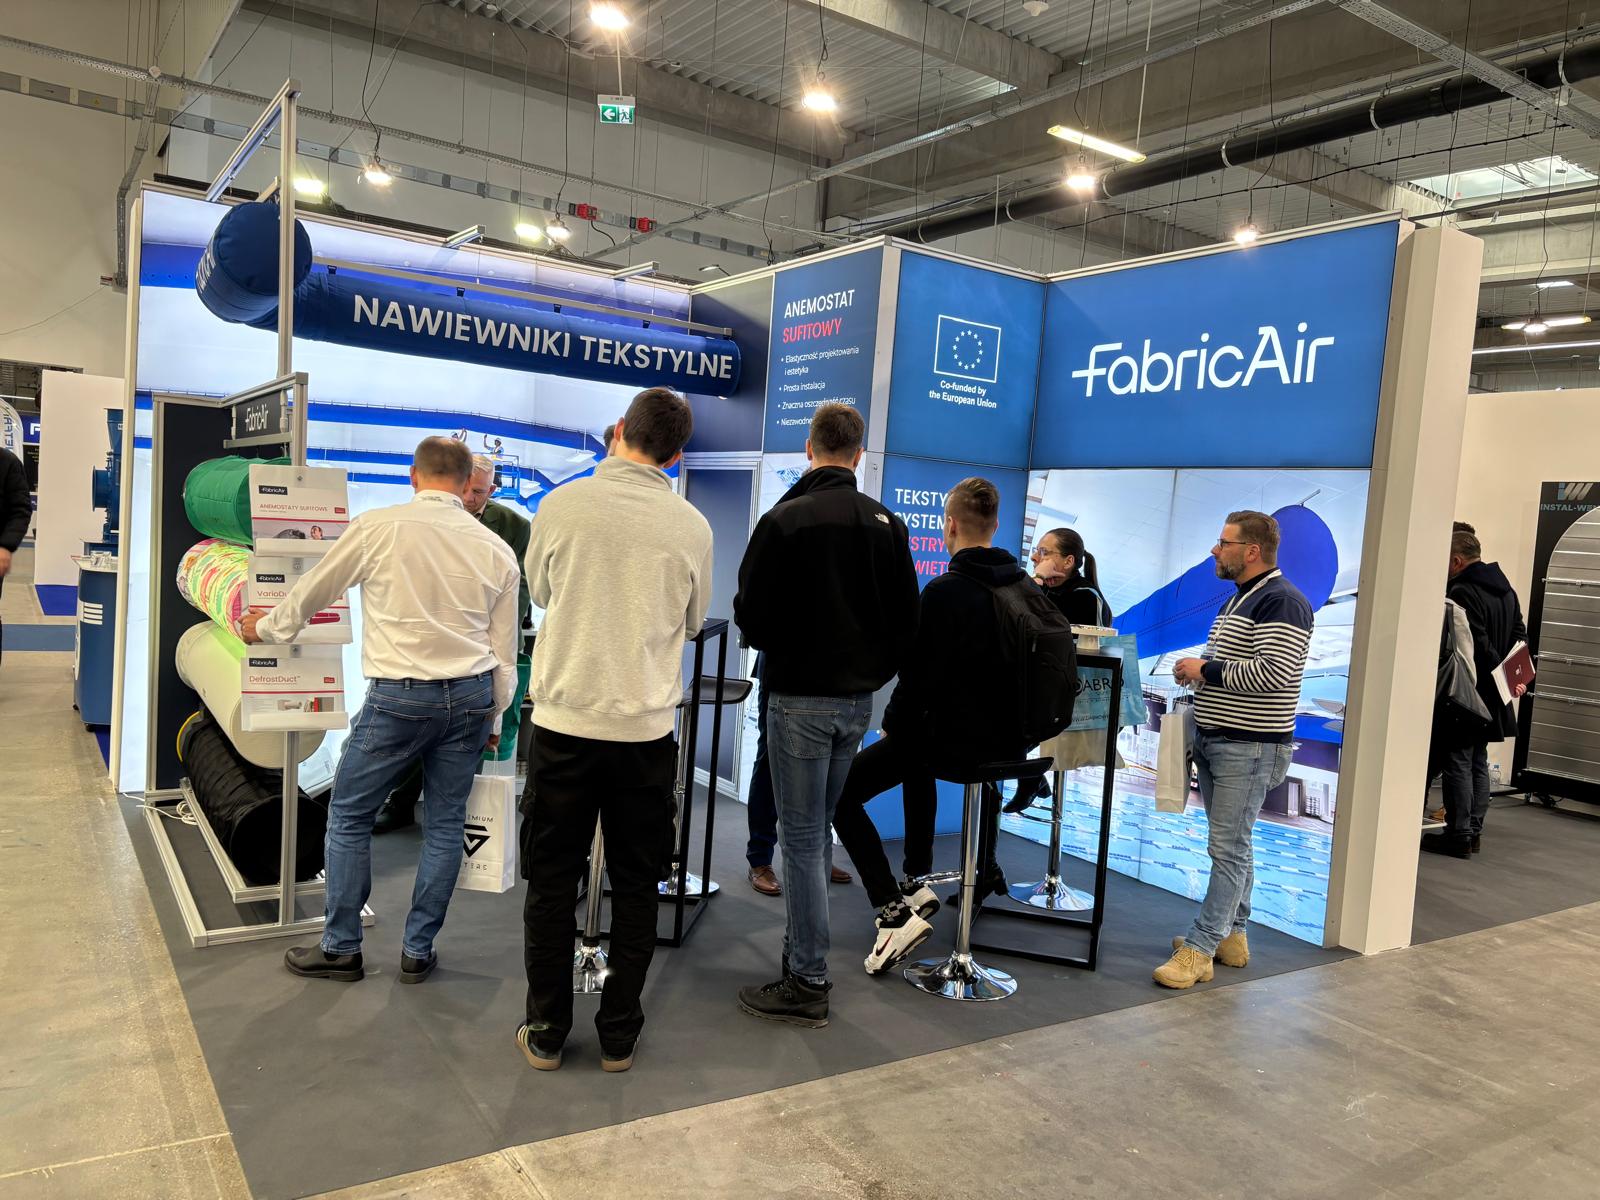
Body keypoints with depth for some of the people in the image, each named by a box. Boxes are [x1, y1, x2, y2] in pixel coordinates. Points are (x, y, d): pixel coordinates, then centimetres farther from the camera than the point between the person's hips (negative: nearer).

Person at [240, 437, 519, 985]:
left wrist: (264, 627, 27)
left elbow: (312, 591, 8)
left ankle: (341, 949, 21)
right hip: (470, 695, 4)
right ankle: (418, 953, 22)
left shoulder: (377, 528, -6)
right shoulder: (495, 548, 5)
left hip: (399, 695, -4)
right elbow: (504, 650, 9)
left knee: (349, 817, 12)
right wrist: (493, 716, 21)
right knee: (445, 823, 13)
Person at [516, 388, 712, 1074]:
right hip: (646, 728, 1)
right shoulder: (691, 527, -4)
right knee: (634, 887, 13)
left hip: (564, 719, 0)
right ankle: (618, 1035, 22)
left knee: (552, 882, 12)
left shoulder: (562, 505, -7)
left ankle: (546, 1033, 22)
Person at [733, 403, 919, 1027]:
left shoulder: (784, 519, -13)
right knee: (815, 833, 18)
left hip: (800, 696, -5)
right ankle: (804, 955, 27)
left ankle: (806, 984, 7)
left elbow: (750, 613, -8)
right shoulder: (888, 523, 2)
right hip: (858, 699, 5)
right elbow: (906, 617, 5)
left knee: (802, 840, 1)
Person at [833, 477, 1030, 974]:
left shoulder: (945, 591, -18)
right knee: (915, 755, 36)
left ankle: (896, 909, -14)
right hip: (1011, 739, 8)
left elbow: (920, 676, -19)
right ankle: (917, 876, 40)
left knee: (842, 792, -3)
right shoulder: (1026, 587, 4)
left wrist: (892, 725, 0)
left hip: (957, 739, -8)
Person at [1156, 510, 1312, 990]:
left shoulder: (1281, 601, -15)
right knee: (1232, 845, 16)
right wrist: (1198, 672, 6)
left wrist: (1206, 670, -18)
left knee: (1229, 849, -7)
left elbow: (1274, 671, -26)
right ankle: (1231, 936, 25)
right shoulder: (1238, 599, 17)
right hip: (1215, 741, 10)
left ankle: (1199, 950, -5)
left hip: (1249, 747, -10)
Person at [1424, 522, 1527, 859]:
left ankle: (1458, 835, 0)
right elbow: (1520, 635, 14)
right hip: (1491, 697, 9)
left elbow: (1475, 647, -22)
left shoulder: (1463, 593, -19)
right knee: (1478, 761, 15)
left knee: (1458, 762, -3)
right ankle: (1473, 831, 21)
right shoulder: (1505, 588, 12)